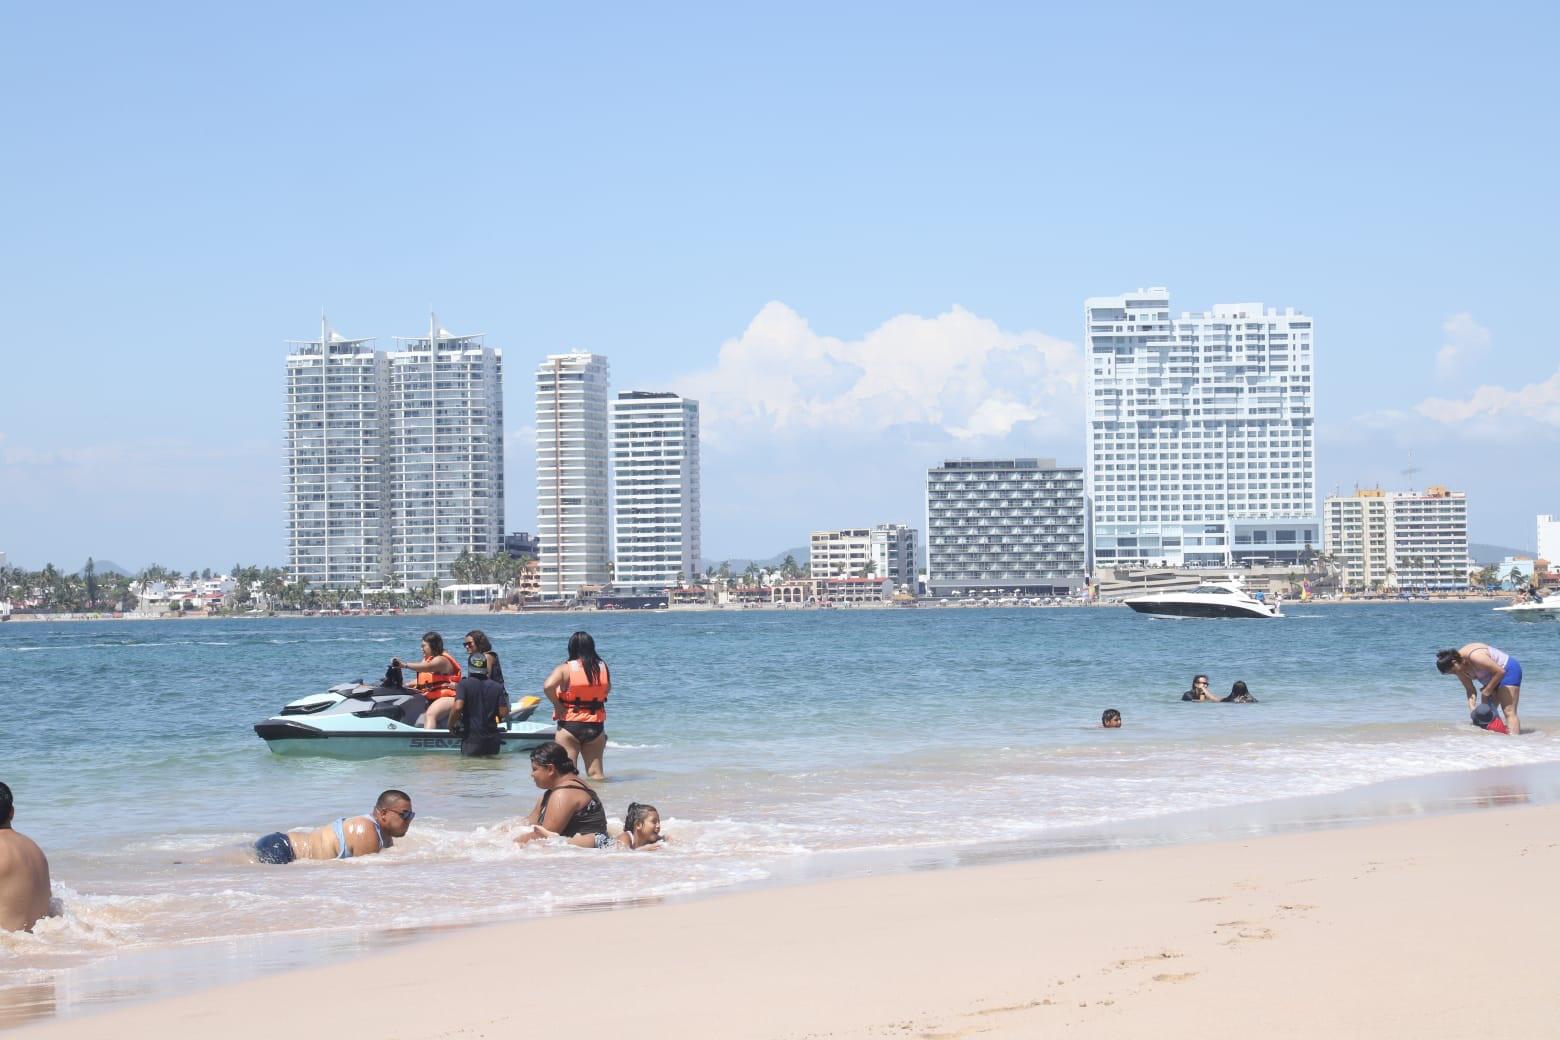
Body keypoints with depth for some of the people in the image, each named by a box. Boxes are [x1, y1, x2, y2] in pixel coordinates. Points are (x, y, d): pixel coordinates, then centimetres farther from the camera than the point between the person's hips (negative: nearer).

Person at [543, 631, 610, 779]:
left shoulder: (565, 668, -9)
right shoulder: (603, 667, 2)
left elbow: (548, 686, -24)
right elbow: (607, 689, 18)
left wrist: (557, 705, -11)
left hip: (569, 725, -3)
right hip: (596, 726, 3)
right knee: (595, 772, 10)